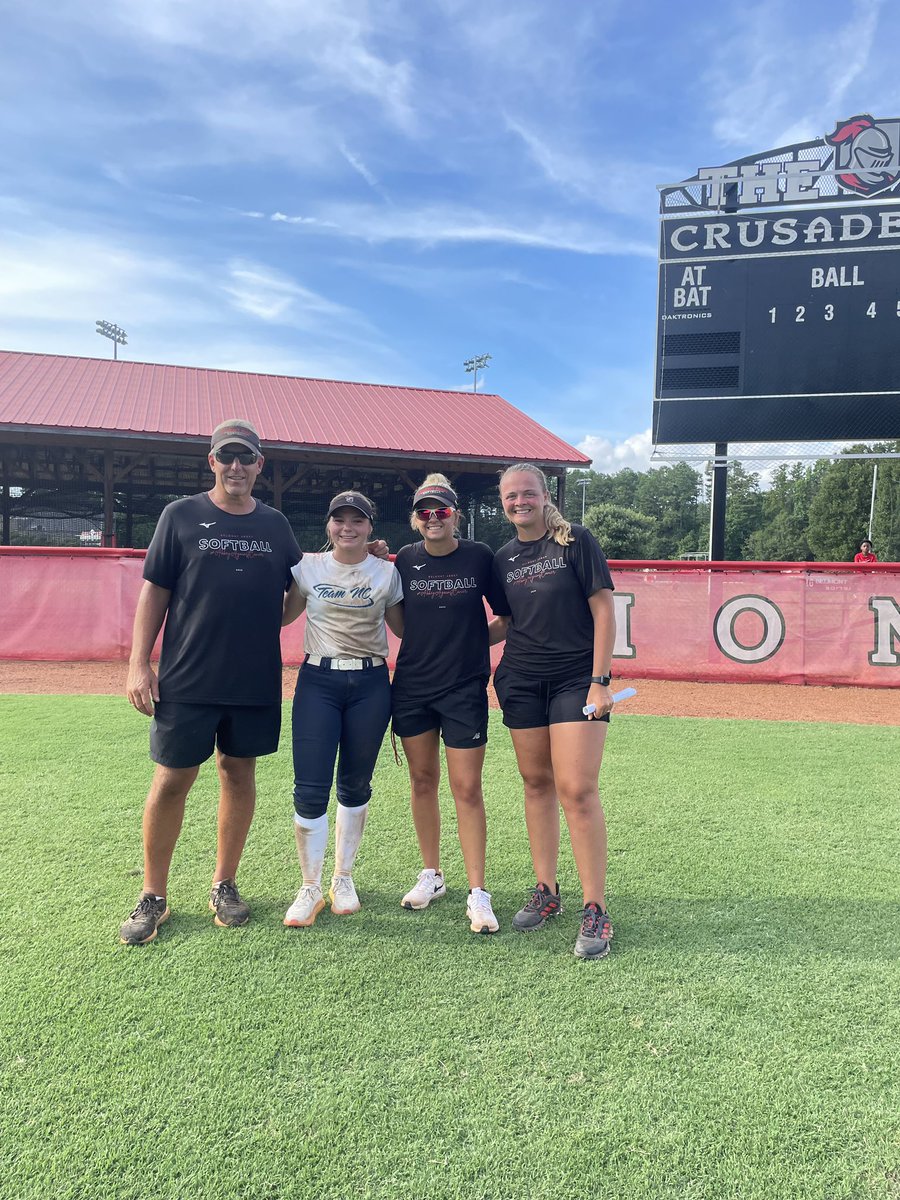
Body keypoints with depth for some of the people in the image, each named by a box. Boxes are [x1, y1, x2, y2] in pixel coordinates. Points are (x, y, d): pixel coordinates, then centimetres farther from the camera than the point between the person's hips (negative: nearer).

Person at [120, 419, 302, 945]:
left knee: (240, 774, 10)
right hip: (186, 681, -2)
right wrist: (139, 664, -5)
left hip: (256, 681, 3)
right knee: (171, 781, 2)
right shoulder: (181, 515, 2)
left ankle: (224, 884, 26)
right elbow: (154, 592, 1)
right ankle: (153, 897, 19)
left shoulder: (275, 524, 9)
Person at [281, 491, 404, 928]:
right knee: (310, 789, -5)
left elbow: (402, 627, 11)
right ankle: (310, 890, 11)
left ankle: (343, 879, 27)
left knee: (355, 786, 9)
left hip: (370, 684, 1)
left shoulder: (387, 572, 5)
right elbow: (285, 614, 13)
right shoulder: (308, 566, 5)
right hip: (318, 682, 0)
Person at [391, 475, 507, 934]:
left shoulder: (480, 556, -5)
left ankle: (477, 893, 7)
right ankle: (431, 875, 28)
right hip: (412, 687, 3)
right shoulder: (405, 560, 3)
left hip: (465, 689, -3)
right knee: (422, 780, 12)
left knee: (467, 789, -3)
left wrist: (472, 642, -6)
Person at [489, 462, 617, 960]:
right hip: (521, 680, 5)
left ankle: (596, 910, 0)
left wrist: (599, 681, -13)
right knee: (536, 783, 10)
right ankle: (546, 891, 23)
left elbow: (603, 611, -7)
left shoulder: (576, 542, -4)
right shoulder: (503, 558, 10)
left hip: (576, 679, -5)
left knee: (577, 790, -10)